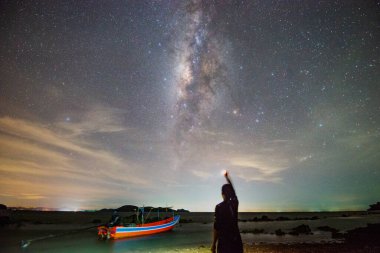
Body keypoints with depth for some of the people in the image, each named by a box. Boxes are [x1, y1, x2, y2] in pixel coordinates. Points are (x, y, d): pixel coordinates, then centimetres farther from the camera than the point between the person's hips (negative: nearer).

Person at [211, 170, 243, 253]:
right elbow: (233, 191, 21)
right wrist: (227, 177, 34)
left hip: (224, 240, -5)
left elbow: (217, 226, -13)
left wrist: (214, 244, -5)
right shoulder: (235, 203, 3)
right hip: (236, 239, 5)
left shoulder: (219, 207, -11)